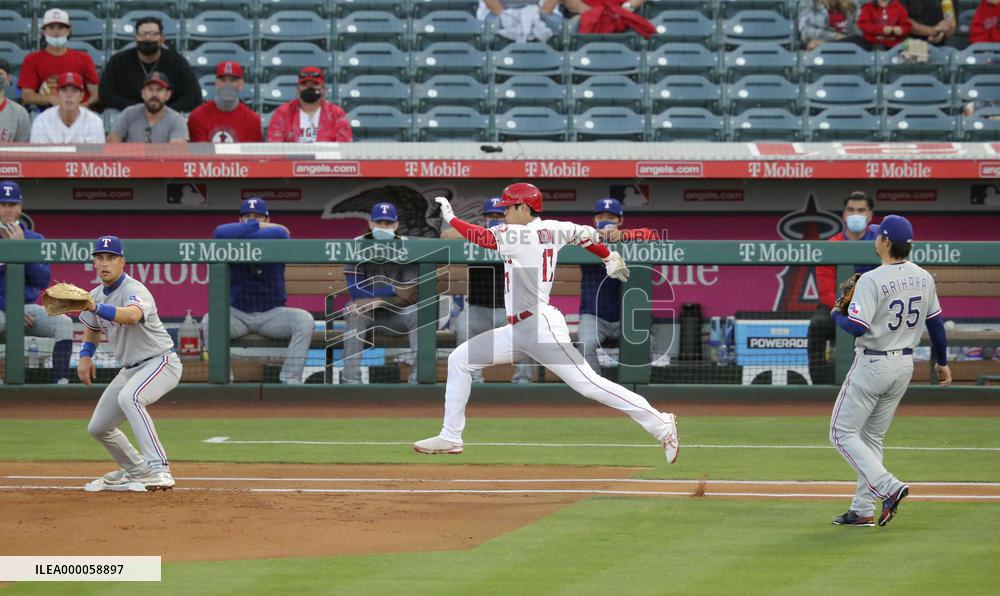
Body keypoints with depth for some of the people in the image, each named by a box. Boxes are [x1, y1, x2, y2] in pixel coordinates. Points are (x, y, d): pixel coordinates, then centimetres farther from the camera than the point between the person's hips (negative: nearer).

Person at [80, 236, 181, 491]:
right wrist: (85, 355, 7)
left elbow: (132, 315, -46)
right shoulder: (96, 295, 4)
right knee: (98, 428, 11)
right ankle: (136, 471, 35)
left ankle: (159, 469, -44)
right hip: (130, 369, 9)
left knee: (129, 397, -38)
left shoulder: (134, 290, -22)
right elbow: (92, 327, 25)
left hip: (161, 362, -9)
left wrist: (96, 308, -59)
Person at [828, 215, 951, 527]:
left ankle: (888, 487, -16)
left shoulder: (872, 280, -20)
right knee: (872, 437, 16)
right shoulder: (923, 278, 2)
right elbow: (935, 323, 11)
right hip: (905, 366, 7)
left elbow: (858, 327, -25)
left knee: (843, 433, 1)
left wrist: (837, 315, -3)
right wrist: (942, 362, 23)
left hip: (872, 365, -7)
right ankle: (862, 510, 15)